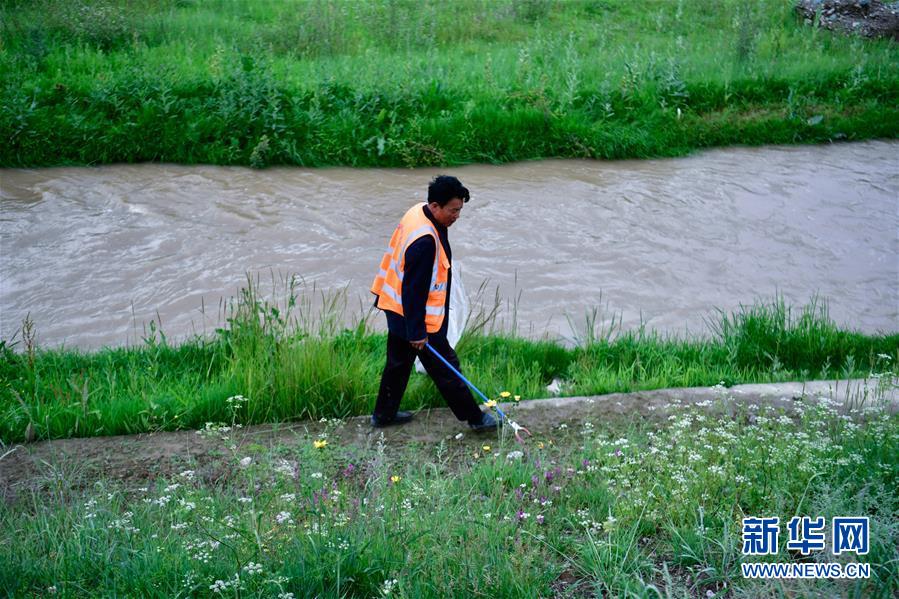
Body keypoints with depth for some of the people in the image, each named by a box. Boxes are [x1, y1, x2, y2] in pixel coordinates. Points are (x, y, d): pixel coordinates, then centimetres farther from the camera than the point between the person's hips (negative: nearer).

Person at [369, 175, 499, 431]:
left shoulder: (417, 212, -2)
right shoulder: (425, 241, -33)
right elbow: (415, 290, -27)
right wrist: (417, 332, -20)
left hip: (397, 307, 9)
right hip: (416, 316, -9)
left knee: (398, 363, 22)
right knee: (445, 368, 6)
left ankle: (383, 414, 36)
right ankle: (475, 417, 20)